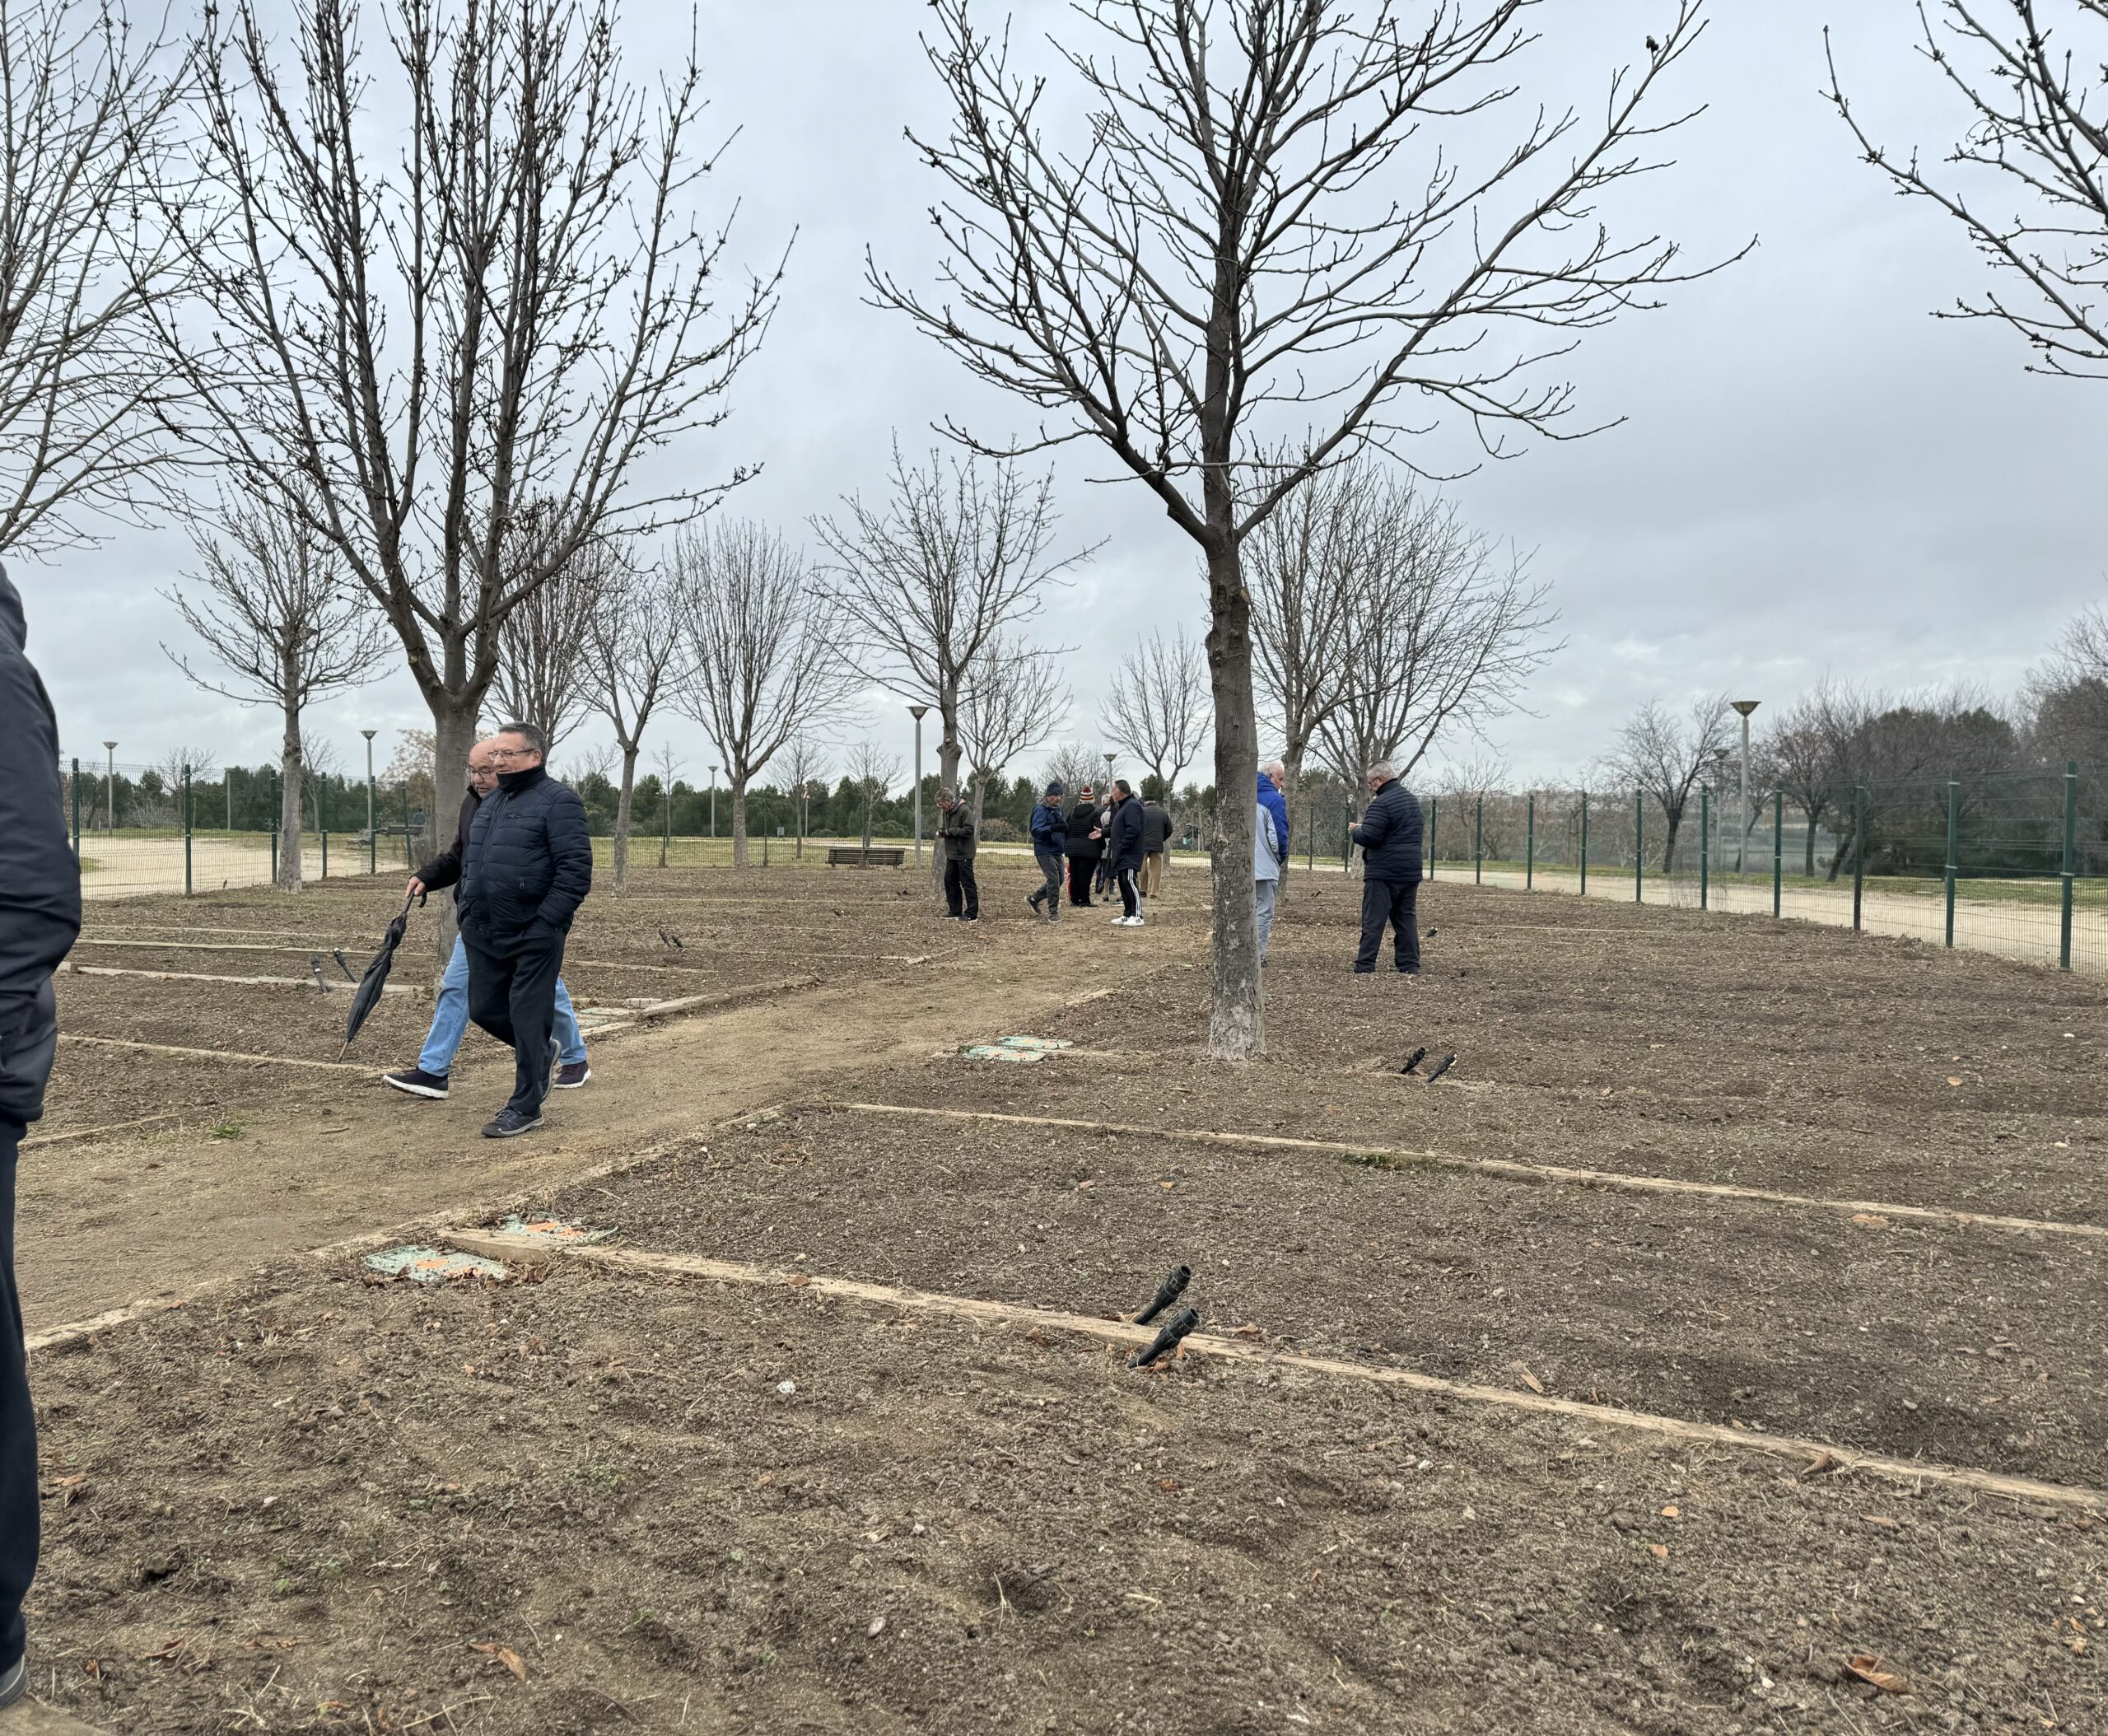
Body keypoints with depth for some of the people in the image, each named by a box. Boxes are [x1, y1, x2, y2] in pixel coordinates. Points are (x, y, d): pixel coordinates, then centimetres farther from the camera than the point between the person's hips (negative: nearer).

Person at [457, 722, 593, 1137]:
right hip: (484, 935, 8)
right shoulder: (490, 803, 17)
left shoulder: (558, 801, -10)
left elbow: (576, 870, -17)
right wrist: (465, 904, 16)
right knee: (484, 1010, 13)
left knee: (528, 1018, -2)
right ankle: (541, 1052, 38)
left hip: (533, 937, -8)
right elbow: (469, 859, 28)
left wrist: (546, 923, -21)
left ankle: (525, 1106, 10)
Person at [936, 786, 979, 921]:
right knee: (949, 881, 10)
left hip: (963, 854, -9)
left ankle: (972, 914, -1)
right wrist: (941, 832, 1)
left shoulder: (964, 810, -16)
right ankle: (955, 911, 19)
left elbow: (969, 830, -21)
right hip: (952, 854, 9)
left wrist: (949, 831, -20)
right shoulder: (946, 812, 11)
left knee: (967, 883, -4)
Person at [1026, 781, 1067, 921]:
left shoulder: (1058, 809, 14)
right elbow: (1036, 831, -23)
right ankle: (1053, 912, -4)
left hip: (1057, 851, 9)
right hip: (1045, 851, -9)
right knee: (1054, 880, -12)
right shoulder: (1041, 810, -12)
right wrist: (1052, 828, -37)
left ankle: (1034, 898, 28)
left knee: (1058, 880, 12)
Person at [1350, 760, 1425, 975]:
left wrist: (1355, 832, 0)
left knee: (1373, 920, -4)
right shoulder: (1412, 800, 15)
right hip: (1411, 871, 8)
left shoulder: (1381, 803, -15)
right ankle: (1410, 966, 10)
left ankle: (1364, 967, -4)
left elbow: (1369, 836, -21)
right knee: (1407, 918, 11)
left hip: (1383, 872, -8)